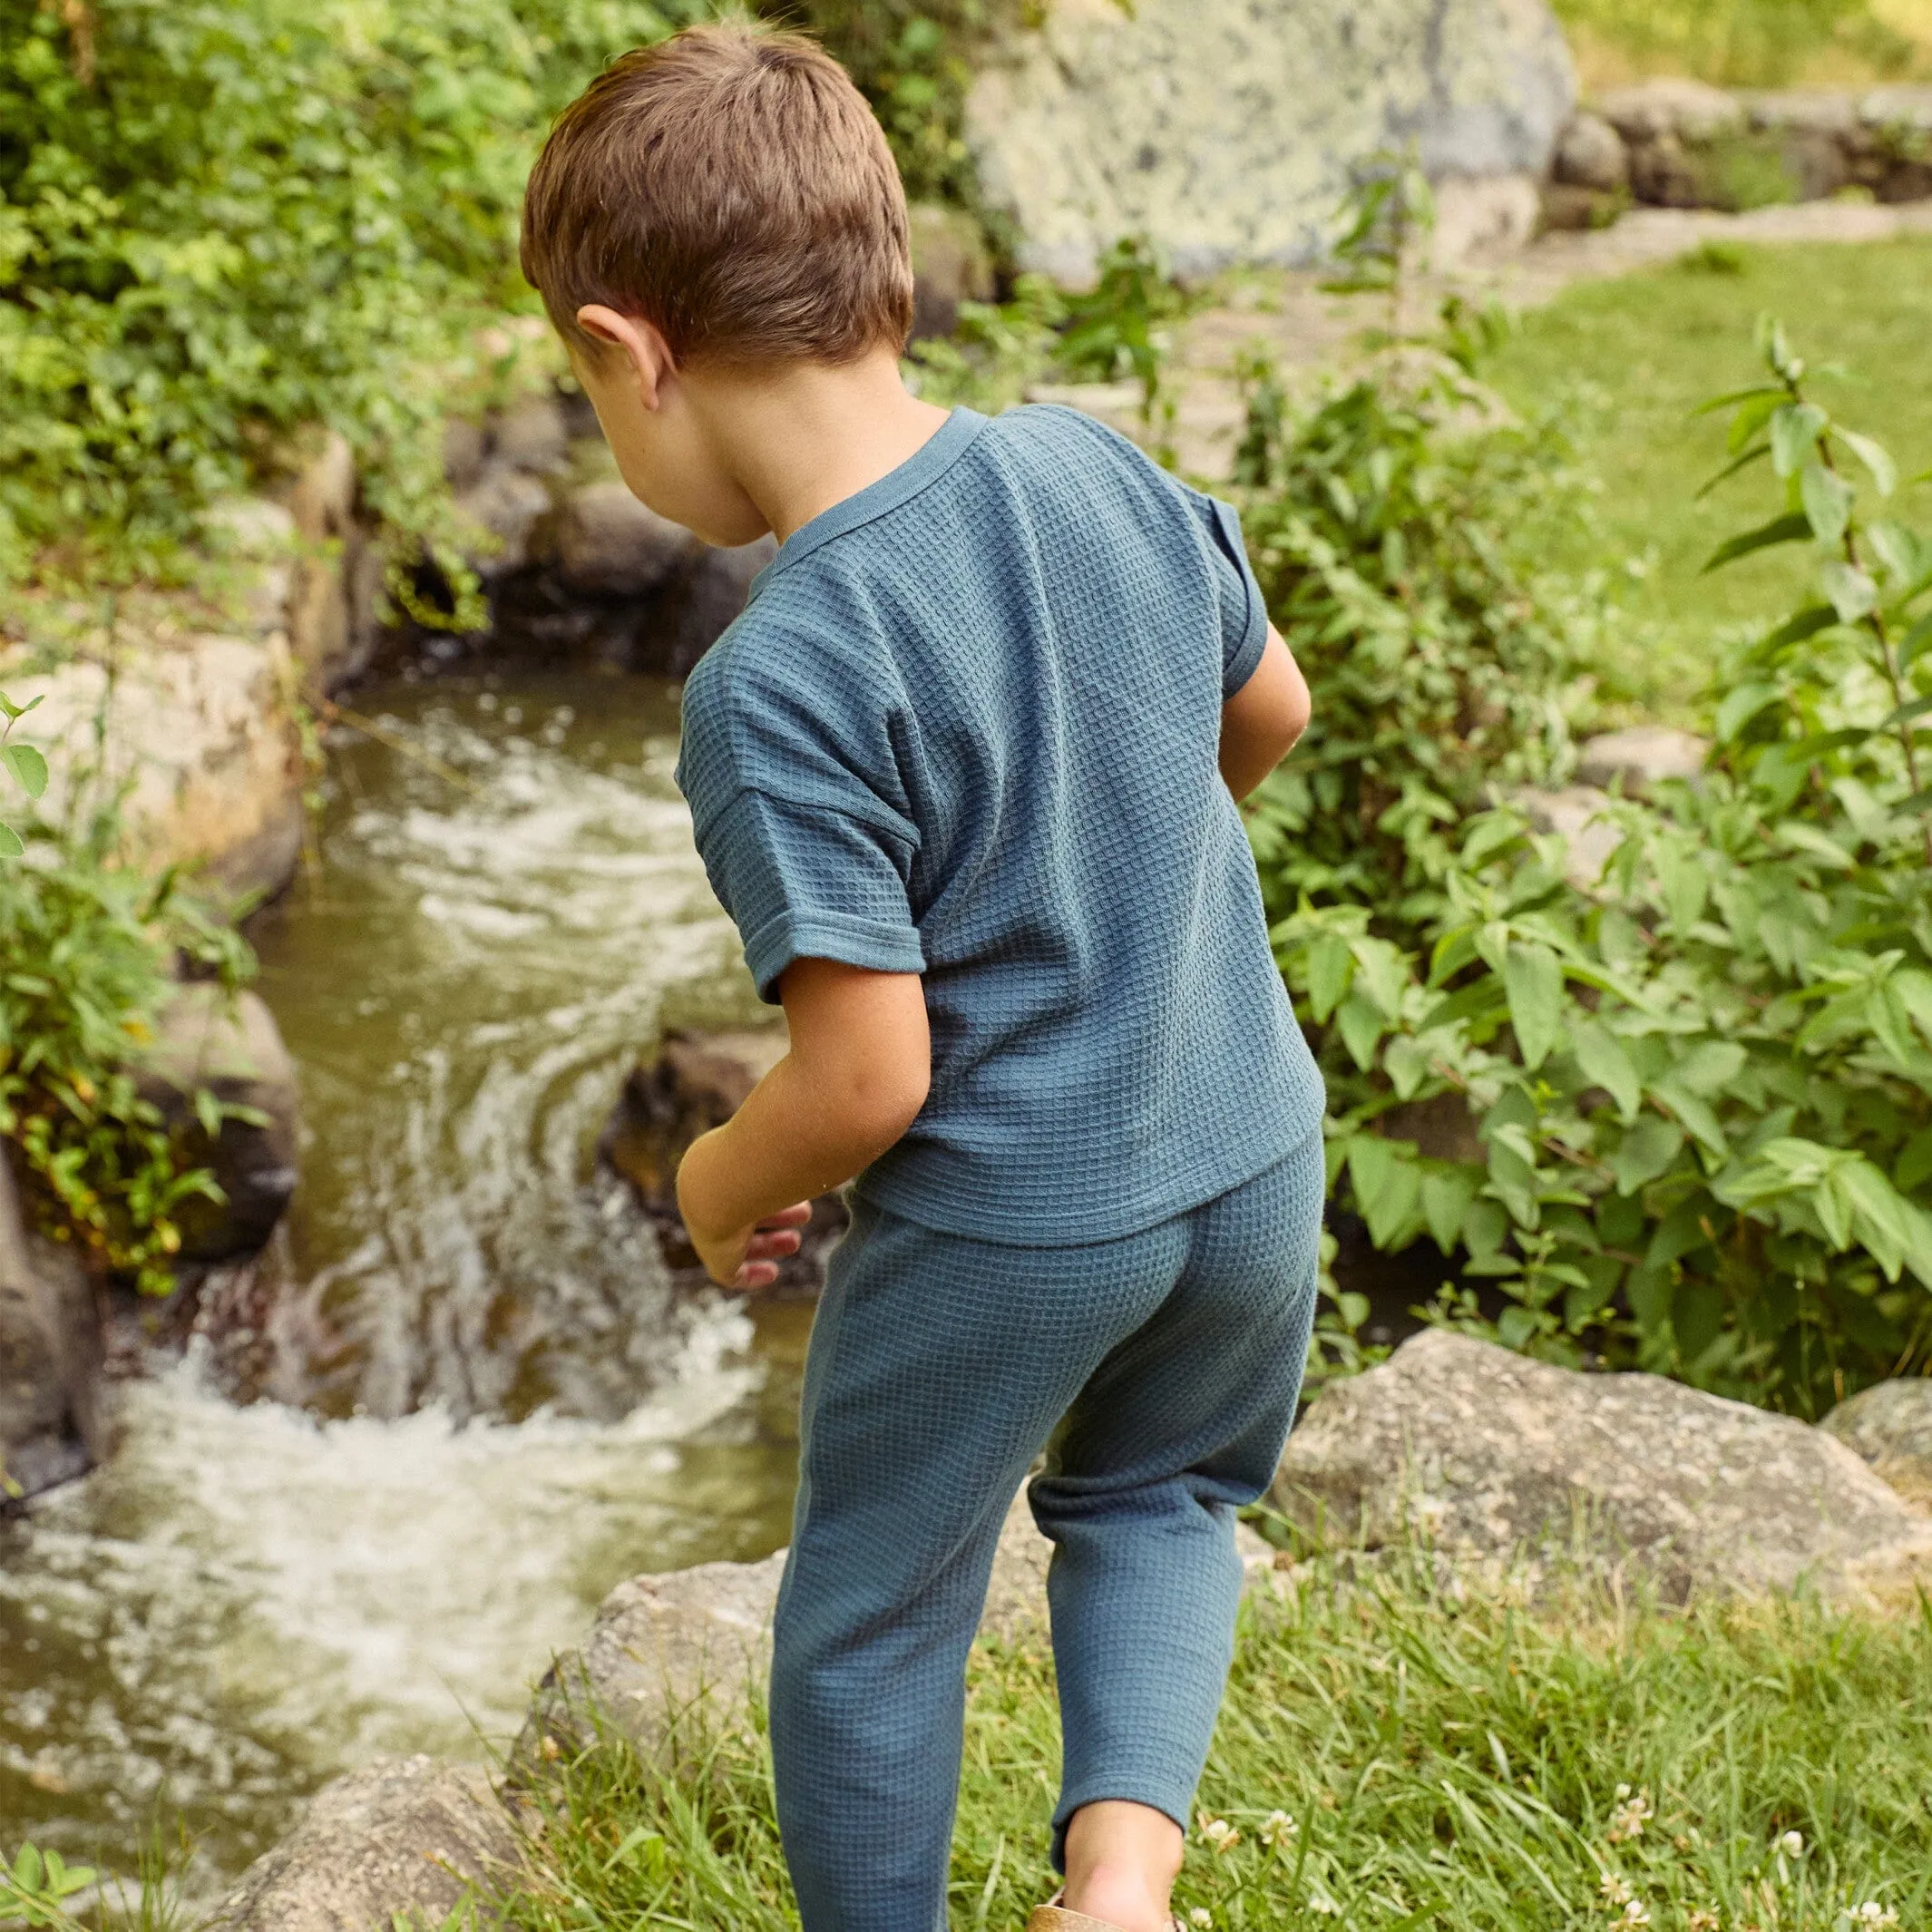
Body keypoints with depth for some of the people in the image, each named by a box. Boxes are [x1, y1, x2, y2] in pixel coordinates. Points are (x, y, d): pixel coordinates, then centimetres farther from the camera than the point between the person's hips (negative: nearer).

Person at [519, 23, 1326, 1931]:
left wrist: (720, 1184, -3)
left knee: (873, 1609, 19)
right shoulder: (1100, 467, -8)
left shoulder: (774, 690, -26)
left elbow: (867, 1080, -24)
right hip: (1251, 1152, 6)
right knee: (1153, 1498, 31)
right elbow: (1270, 713, 9)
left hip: (993, 1234, -5)